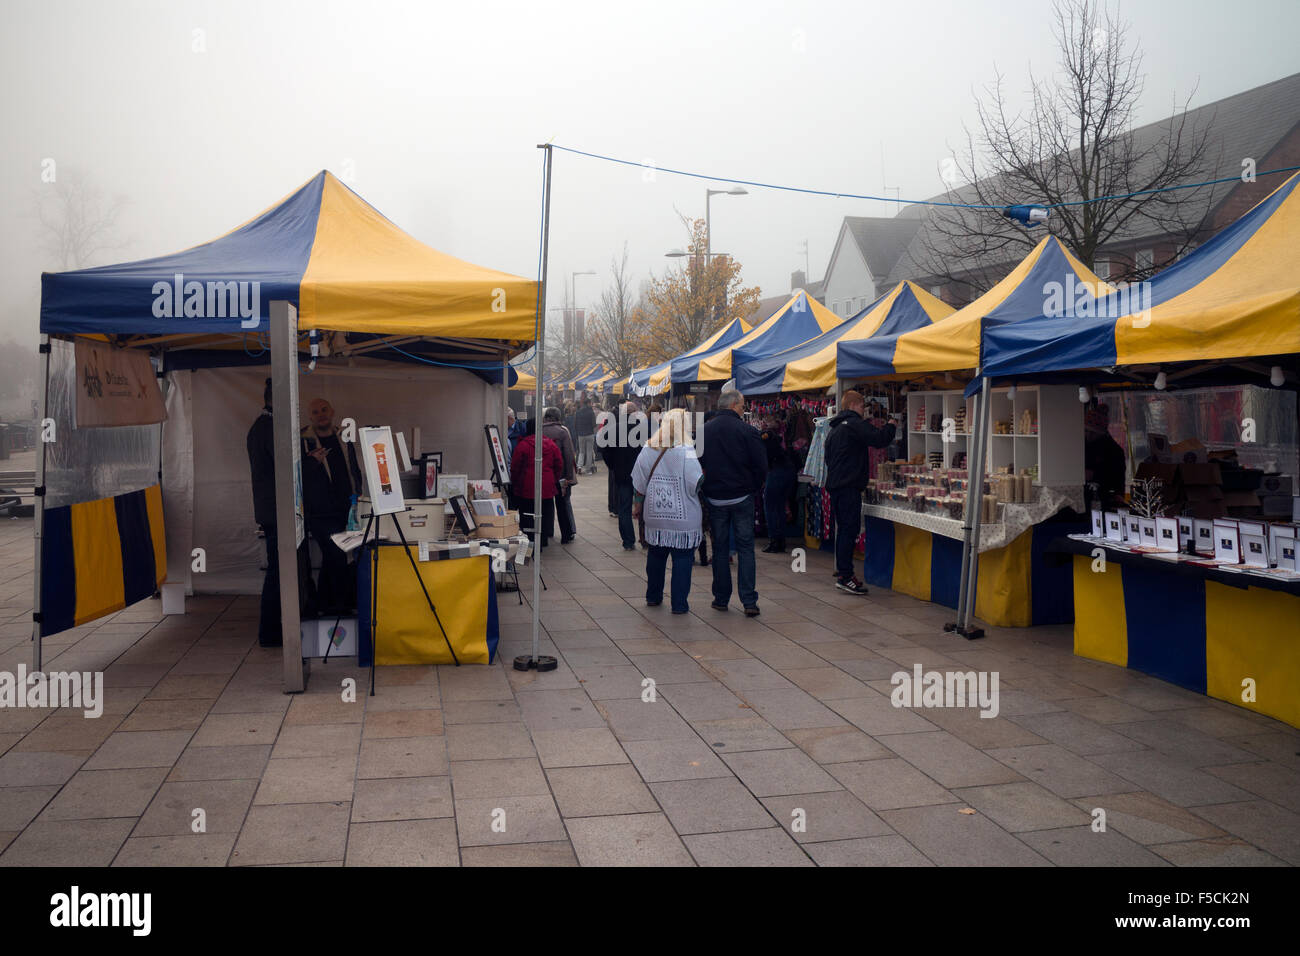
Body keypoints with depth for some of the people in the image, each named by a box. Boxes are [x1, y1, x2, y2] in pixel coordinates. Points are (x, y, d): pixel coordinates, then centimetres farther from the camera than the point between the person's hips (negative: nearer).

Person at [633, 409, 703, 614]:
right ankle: (679, 603, 6)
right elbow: (697, 484, -17)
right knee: (682, 559, 4)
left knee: (655, 556, 18)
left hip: (654, 516, 5)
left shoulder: (648, 449, -1)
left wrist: (638, 504, 17)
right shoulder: (686, 452, -15)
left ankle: (653, 596, 30)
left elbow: (639, 484, 5)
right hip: (683, 519, -4)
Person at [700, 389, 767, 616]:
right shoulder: (747, 431, -11)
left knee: (719, 548, 11)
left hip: (714, 498, 2)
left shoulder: (704, 431, 0)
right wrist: (753, 488, 7)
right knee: (745, 547, 3)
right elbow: (761, 467, -9)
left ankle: (721, 599, 14)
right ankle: (749, 601, -2)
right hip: (742, 497, -2)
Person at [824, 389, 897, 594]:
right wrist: (891, 425, -3)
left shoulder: (835, 429, 21)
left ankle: (842, 570, 21)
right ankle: (845, 576, -11)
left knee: (843, 529, 15)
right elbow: (879, 439, -21)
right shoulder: (854, 424, -10)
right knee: (850, 529, -9)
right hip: (849, 487, -10)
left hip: (834, 485, 10)